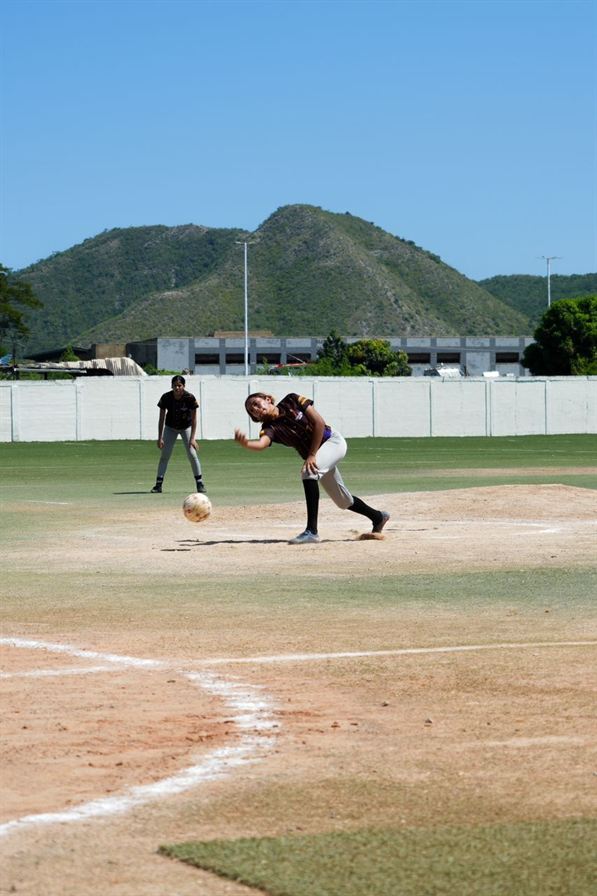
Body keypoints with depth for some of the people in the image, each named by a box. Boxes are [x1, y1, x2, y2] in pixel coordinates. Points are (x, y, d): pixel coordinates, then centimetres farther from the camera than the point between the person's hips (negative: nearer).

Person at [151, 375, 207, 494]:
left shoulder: (190, 398, -25)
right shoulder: (166, 398, -22)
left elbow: (194, 419, -19)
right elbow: (162, 418, -14)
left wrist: (192, 438, -24)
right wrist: (160, 438, -18)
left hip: (186, 427, -1)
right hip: (170, 427, 1)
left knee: (192, 454, -11)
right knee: (164, 455, -4)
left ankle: (200, 483, 0)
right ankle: (158, 484, -1)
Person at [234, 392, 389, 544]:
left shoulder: (292, 401, -13)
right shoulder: (270, 428, -8)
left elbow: (319, 422, -15)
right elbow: (261, 444, -31)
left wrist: (312, 455, -19)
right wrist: (244, 443, -53)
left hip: (333, 441, -6)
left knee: (308, 471, -31)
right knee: (343, 501, 13)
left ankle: (312, 531, -38)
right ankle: (378, 517, 41)